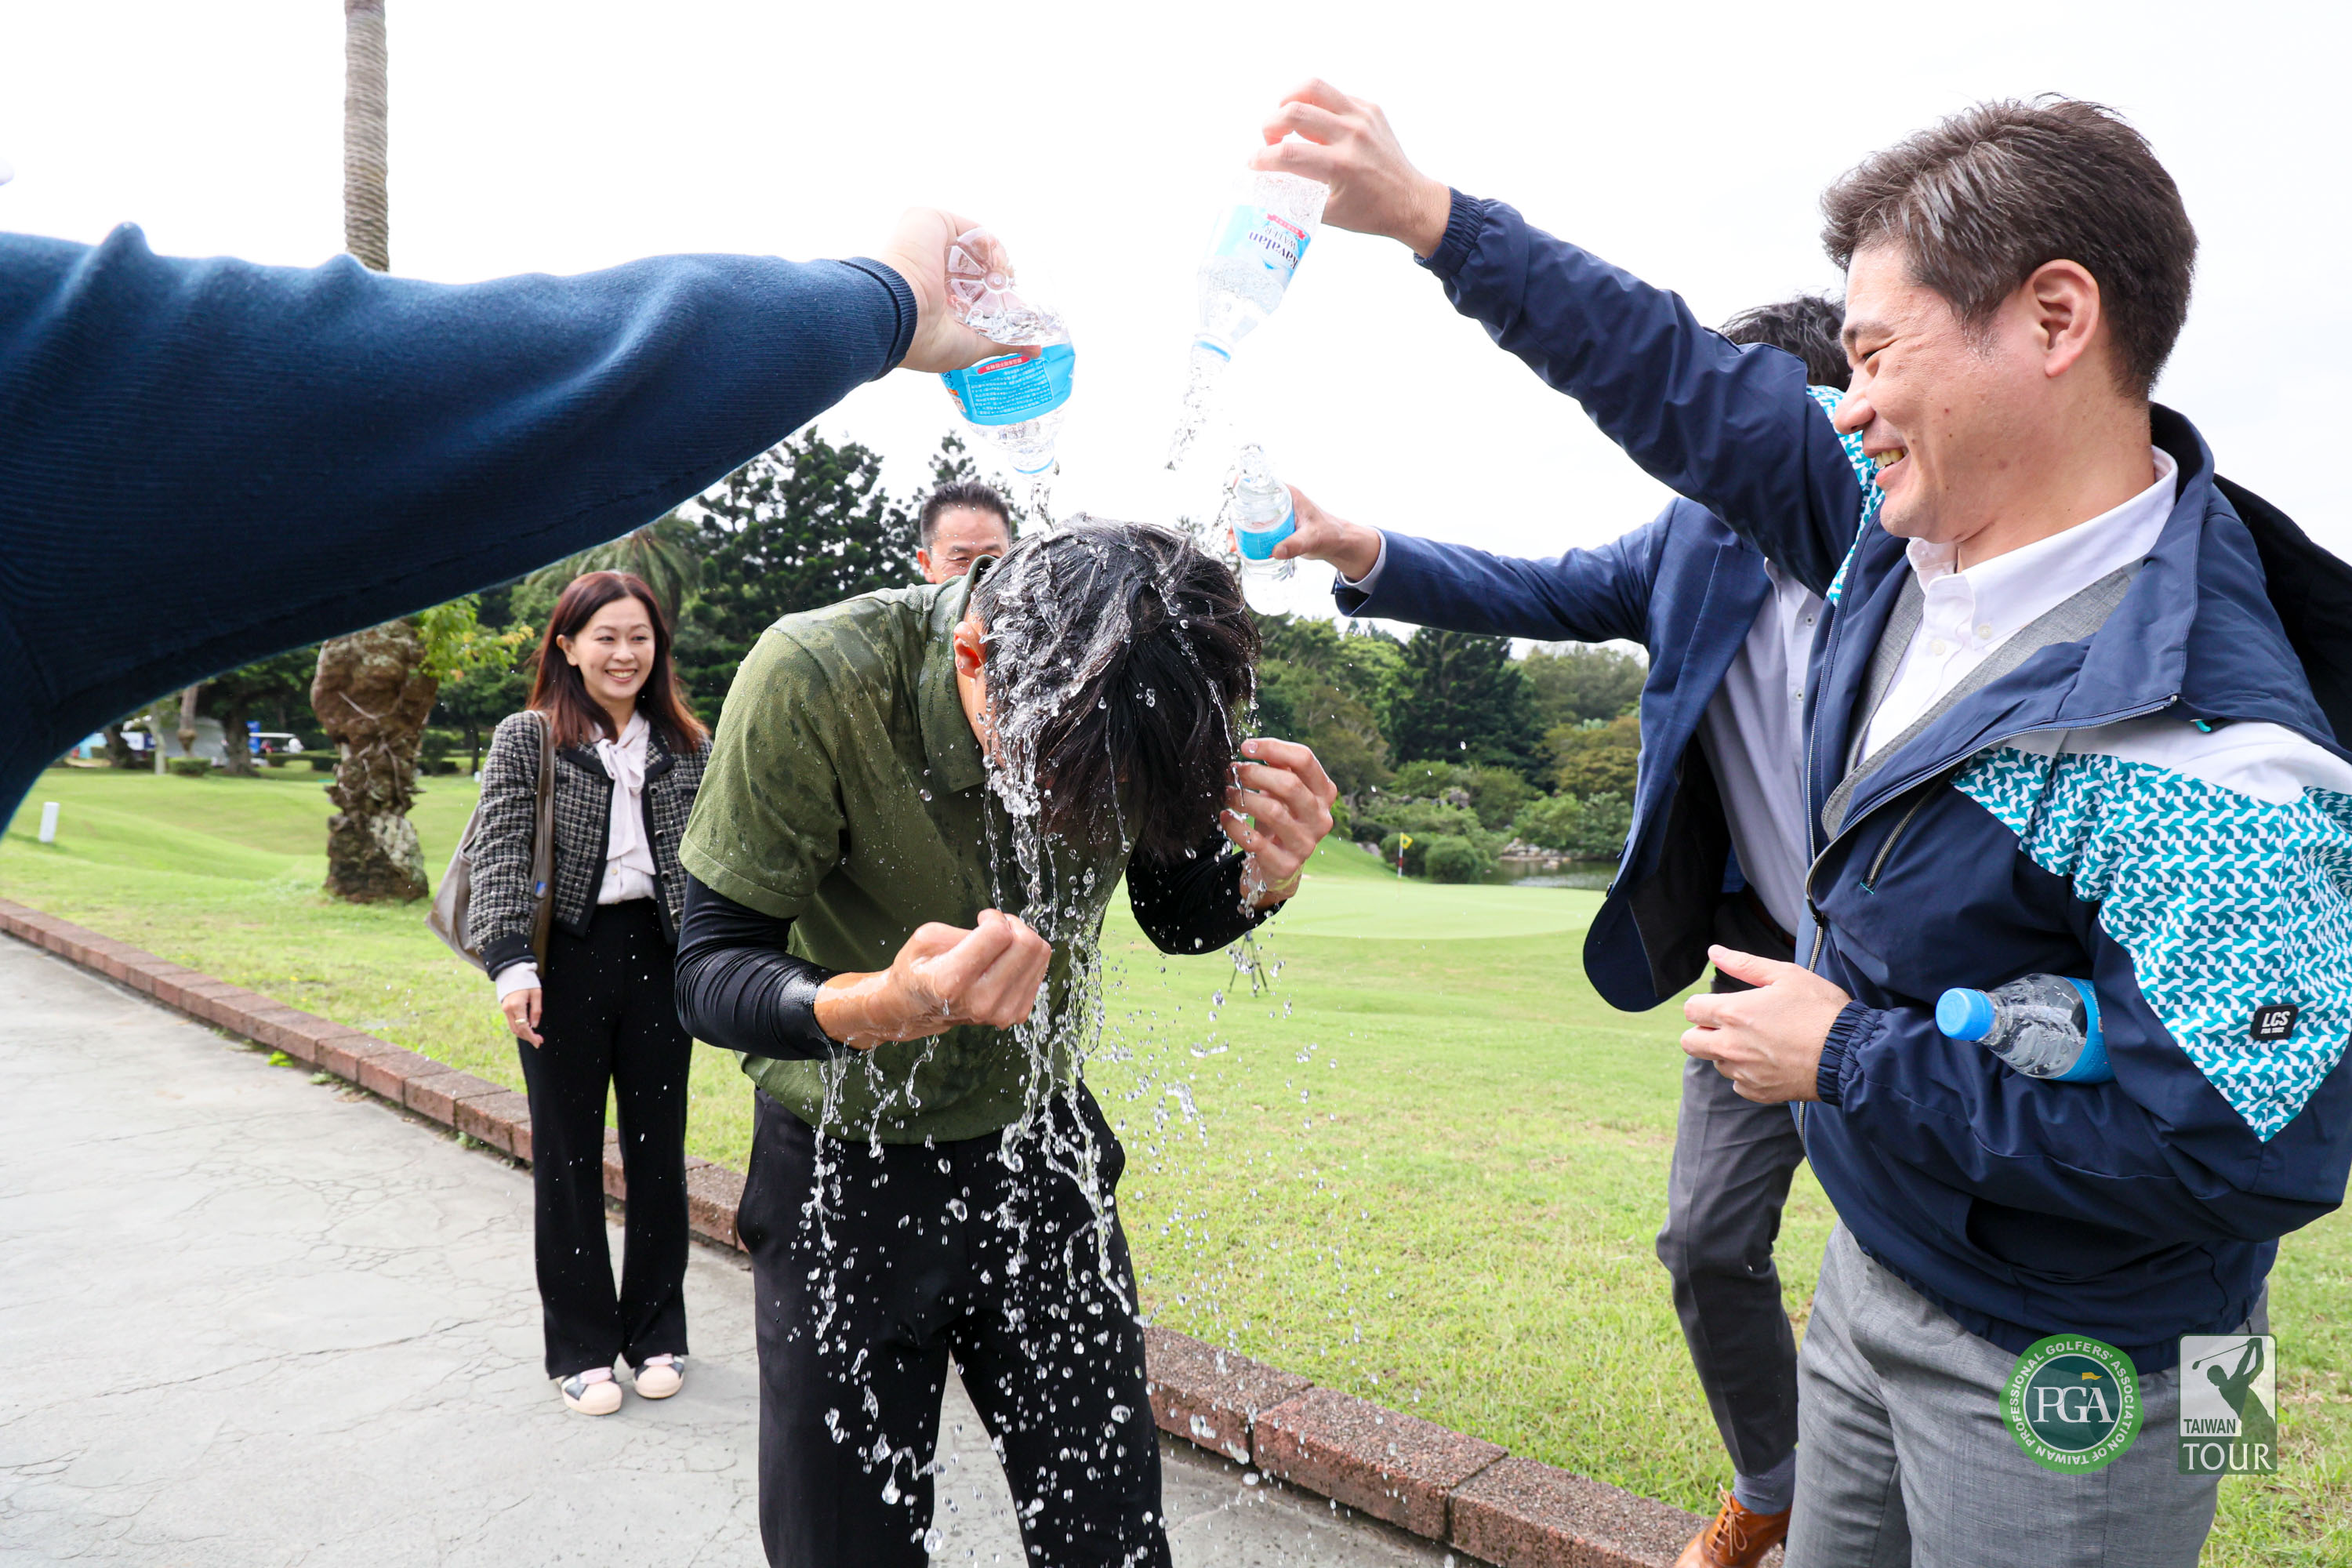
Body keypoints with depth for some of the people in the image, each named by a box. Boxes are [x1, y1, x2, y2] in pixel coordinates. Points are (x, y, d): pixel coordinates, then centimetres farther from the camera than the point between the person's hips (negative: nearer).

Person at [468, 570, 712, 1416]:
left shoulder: (687, 747, 8)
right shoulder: (525, 740, -1)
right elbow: (500, 859, -7)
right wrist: (512, 964, -17)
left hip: (657, 956, 3)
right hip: (565, 963, -2)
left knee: (659, 1148, 9)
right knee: (567, 1156, 7)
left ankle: (657, 1333, 25)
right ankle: (582, 1348, 20)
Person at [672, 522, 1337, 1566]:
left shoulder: (1151, 692, -16)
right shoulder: (812, 682, -28)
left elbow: (1177, 919, 0)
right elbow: (708, 970, -22)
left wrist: (1261, 879, -24)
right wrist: (877, 1009, -44)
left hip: (1043, 1151, 3)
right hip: (845, 1167, -2)